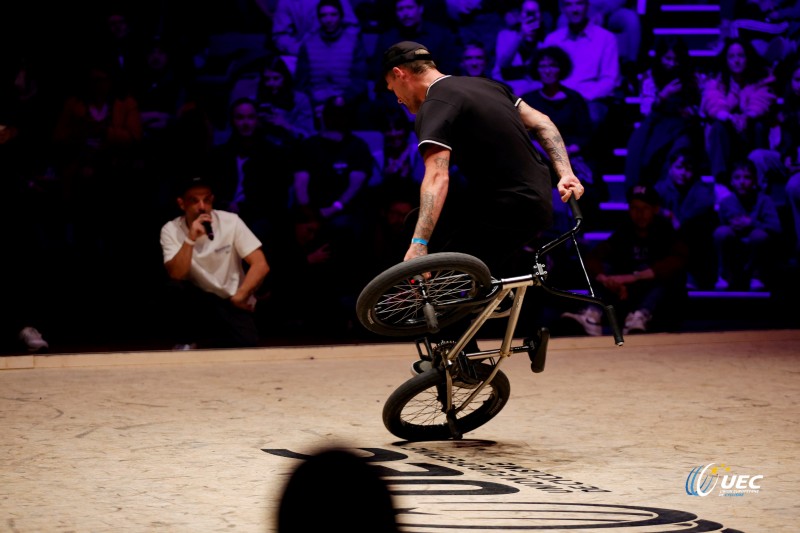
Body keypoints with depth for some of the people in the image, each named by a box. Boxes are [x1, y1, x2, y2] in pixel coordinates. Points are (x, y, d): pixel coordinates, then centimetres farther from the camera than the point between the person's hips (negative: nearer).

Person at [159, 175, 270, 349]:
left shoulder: (231, 222, -9)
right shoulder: (170, 230, -7)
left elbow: (261, 265, -10)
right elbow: (176, 276, -21)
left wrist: (239, 297, -14)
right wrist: (190, 239, -30)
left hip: (230, 303, -1)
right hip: (196, 301, 1)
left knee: (244, 348, -28)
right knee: (173, 288, -32)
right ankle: (186, 342, -7)